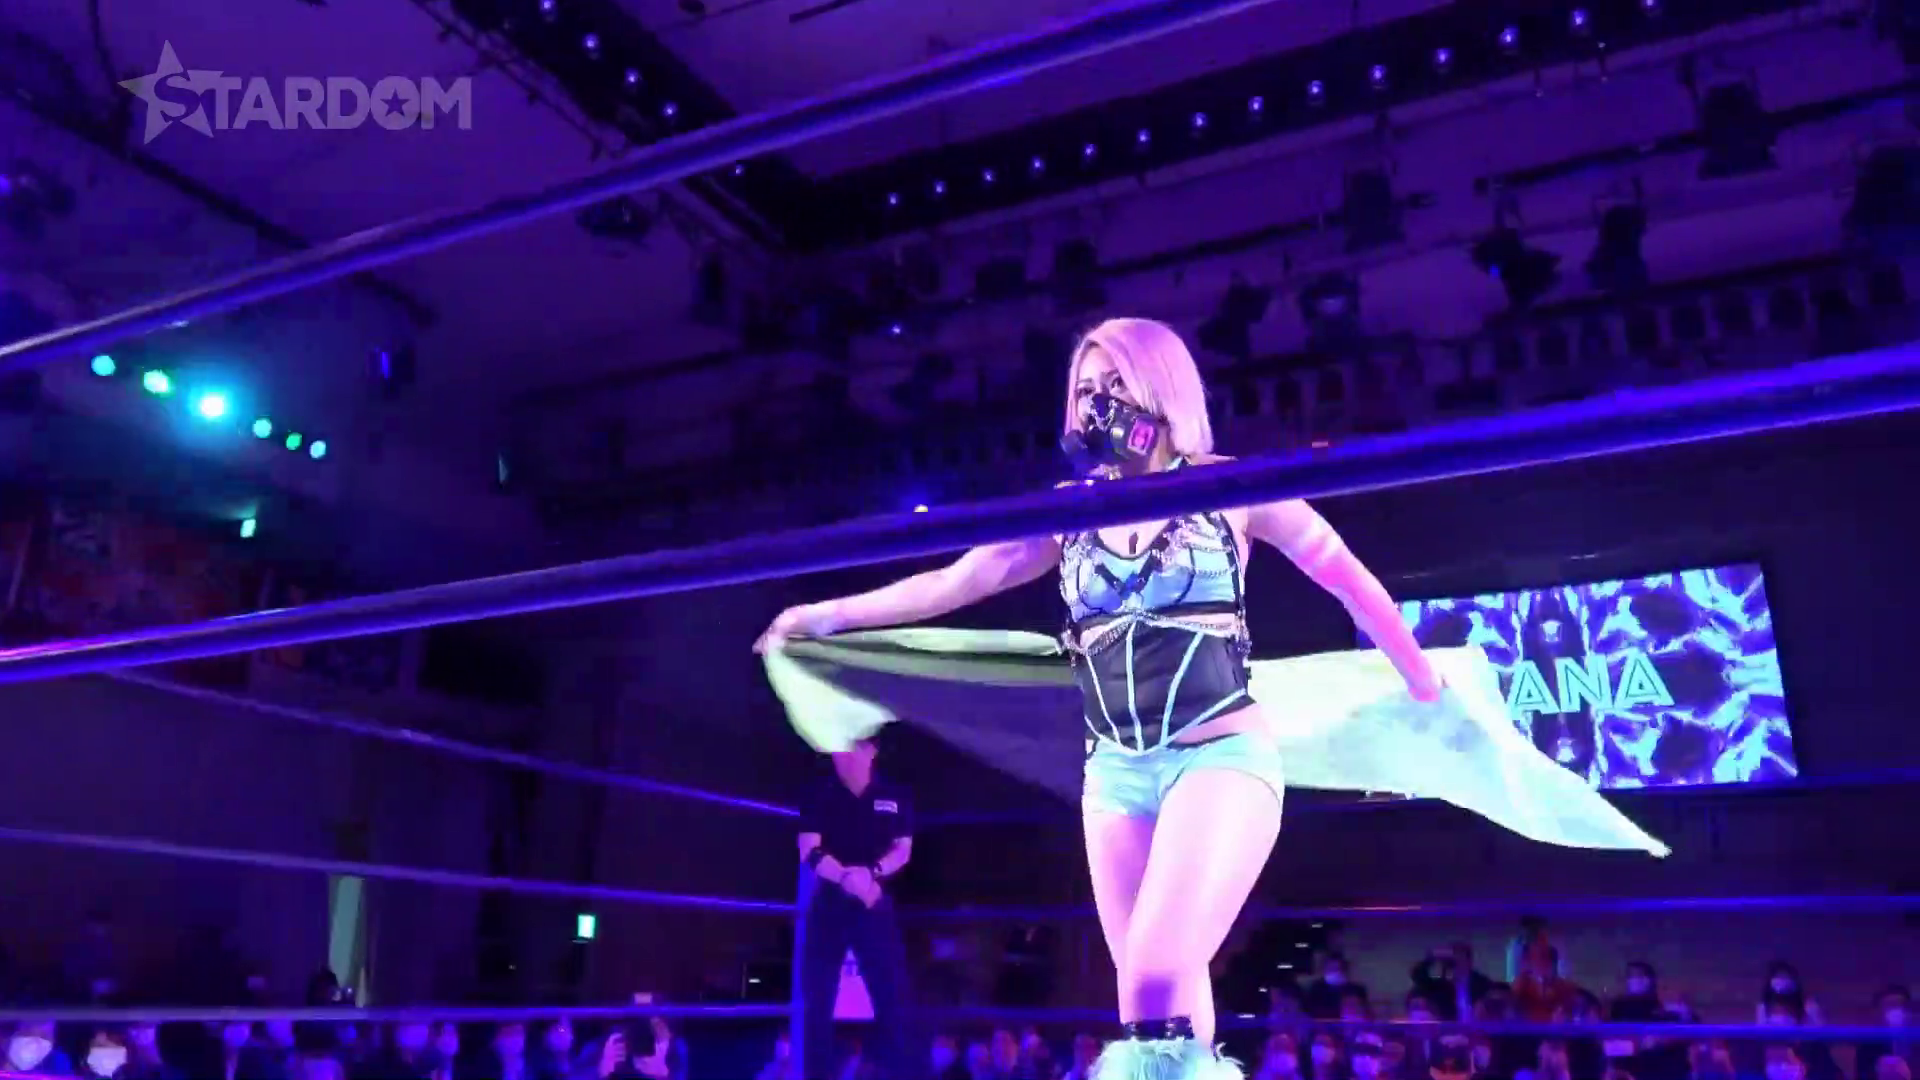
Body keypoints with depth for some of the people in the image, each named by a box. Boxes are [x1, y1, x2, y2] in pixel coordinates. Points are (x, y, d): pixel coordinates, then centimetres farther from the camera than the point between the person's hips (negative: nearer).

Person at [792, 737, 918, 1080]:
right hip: (828, 904, 0)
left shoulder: (894, 797, 5)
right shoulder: (819, 796, 2)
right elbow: (810, 852, -7)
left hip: (875, 905, 0)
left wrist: (871, 873, -18)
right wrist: (846, 877, -25)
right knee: (816, 1000, 0)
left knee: (892, 996, -3)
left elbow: (903, 850, 2)